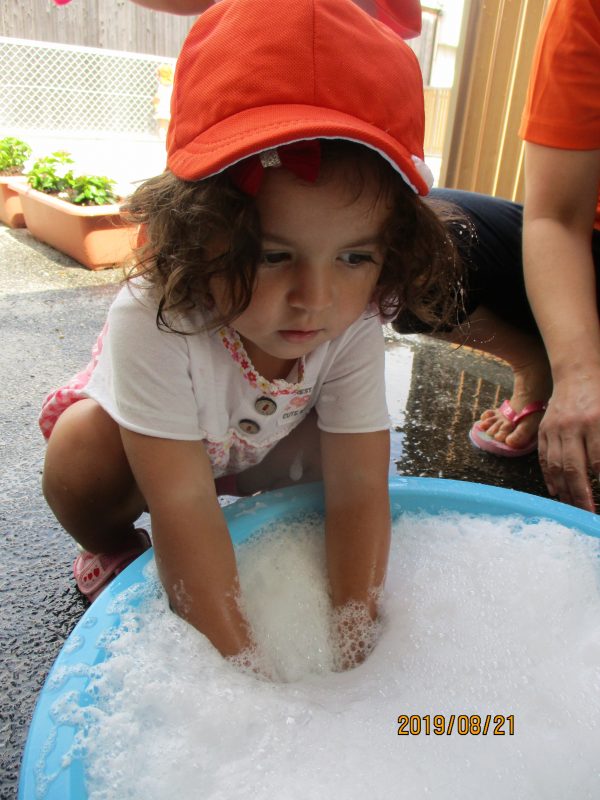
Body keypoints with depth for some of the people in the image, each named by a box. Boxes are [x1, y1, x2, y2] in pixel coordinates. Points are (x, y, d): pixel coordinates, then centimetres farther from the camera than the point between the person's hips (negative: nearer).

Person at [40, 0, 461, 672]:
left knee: (332, 449, -20)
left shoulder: (355, 326, -31)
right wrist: (238, 664, -37)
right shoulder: (153, 320, -42)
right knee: (81, 454, -32)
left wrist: (356, 641, -31)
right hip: (132, 439, -3)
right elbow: (185, 509, -40)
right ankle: (114, 549, 2)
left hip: (258, 446, 4)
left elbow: (358, 488, -29)